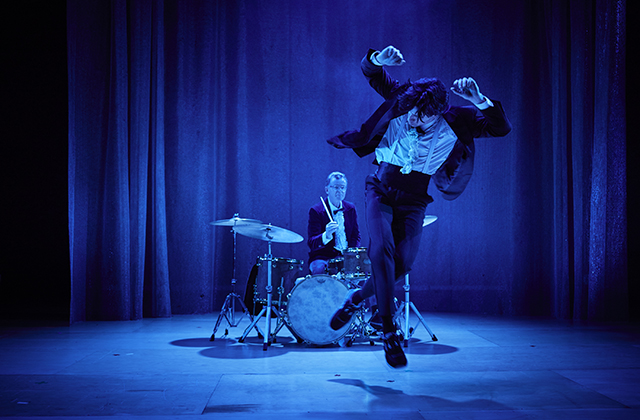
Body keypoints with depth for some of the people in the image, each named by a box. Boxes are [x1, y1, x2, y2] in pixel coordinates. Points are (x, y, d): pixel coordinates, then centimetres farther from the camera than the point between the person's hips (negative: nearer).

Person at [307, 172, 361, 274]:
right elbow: (311, 243, -16)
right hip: (322, 257, -4)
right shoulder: (316, 211, -8)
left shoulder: (351, 209, 8)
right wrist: (326, 236, -37)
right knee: (319, 268, -35)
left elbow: (356, 236, 14)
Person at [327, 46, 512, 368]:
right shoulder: (402, 101, -13)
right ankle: (389, 331, -14)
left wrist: (478, 100, -38)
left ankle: (357, 297, 26)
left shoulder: (455, 122, -14)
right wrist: (378, 59, -36)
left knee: (402, 263, -4)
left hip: (413, 201, 1)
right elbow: (370, 73, -12)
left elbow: (502, 128, -22)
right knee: (382, 249, -21)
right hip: (381, 190, -1)